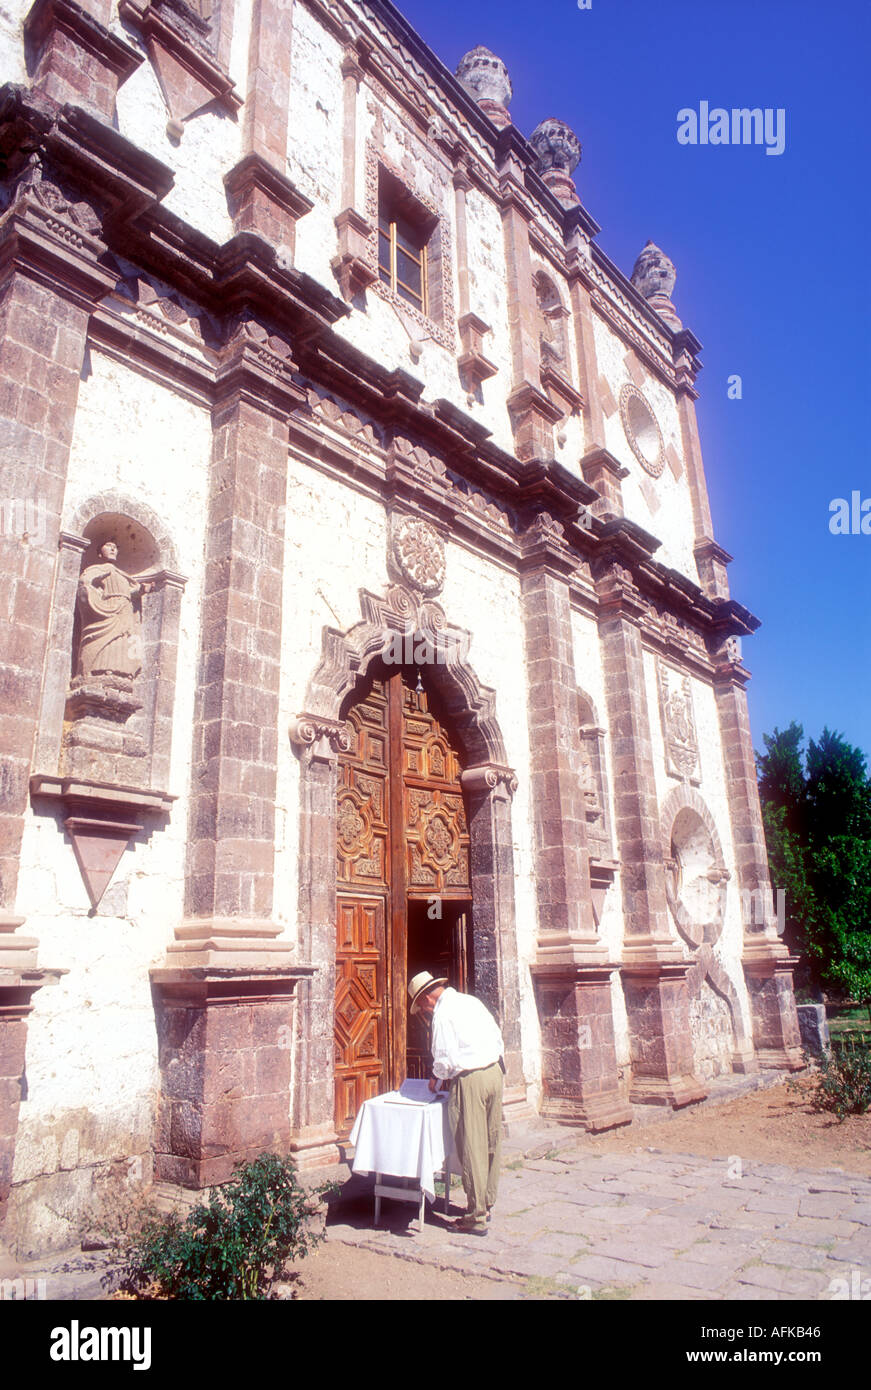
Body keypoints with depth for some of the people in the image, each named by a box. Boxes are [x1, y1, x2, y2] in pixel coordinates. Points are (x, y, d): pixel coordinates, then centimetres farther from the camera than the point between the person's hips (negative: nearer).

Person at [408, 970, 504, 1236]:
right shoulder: (472, 1001, 13)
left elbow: (445, 1057, -14)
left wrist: (437, 1079, 7)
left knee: (472, 1150, 1)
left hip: (469, 1081, -8)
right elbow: (498, 1040, 16)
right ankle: (486, 1203, 30)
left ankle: (477, 1217, 9)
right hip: (494, 1072, 8)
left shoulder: (441, 1014, -10)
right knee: (492, 1143, 17)